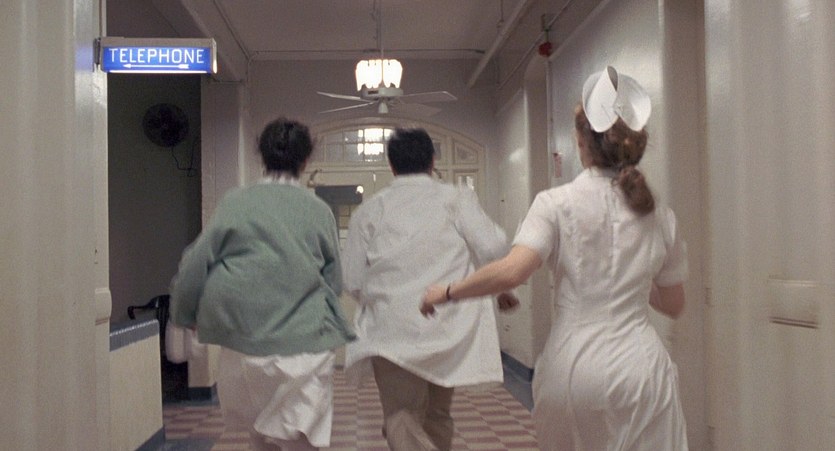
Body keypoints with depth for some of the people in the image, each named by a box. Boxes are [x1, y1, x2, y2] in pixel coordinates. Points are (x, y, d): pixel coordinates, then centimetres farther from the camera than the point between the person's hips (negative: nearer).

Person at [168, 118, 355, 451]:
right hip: (307, 344, 0)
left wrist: (185, 314, 16)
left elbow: (196, 263, 0)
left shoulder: (236, 202, -1)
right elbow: (335, 281, 8)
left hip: (246, 341, 1)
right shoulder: (319, 210, 2)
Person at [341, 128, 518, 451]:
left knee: (402, 420, -2)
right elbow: (492, 248, -7)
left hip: (392, 330, -1)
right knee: (437, 416, 20)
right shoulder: (456, 198, 3)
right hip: (449, 329, 2)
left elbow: (352, 282, 3)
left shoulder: (368, 211, 6)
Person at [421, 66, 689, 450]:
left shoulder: (557, 203, -6)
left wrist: (447, 292, -7)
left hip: (572, 365, -1)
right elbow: (673, 304, 15)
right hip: (640, 365, 2)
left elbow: (512, 271, -20)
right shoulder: (661, 217, 5)